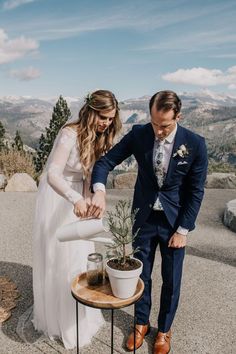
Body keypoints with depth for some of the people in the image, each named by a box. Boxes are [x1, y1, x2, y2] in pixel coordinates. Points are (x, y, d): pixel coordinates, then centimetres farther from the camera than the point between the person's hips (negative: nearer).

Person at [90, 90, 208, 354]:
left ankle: (164, 330, 39)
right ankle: (141, 323, 41)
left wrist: (183, 230, -9)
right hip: (143, 218, 2)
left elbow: (196, 191, -10)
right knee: (141, 275, 15)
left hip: (174, 221, -1)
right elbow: (106, 161, -10)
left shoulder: (195, 144, -16)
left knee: (171, 280, 13)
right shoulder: (138, 135, -13)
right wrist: (99, 191, -29)